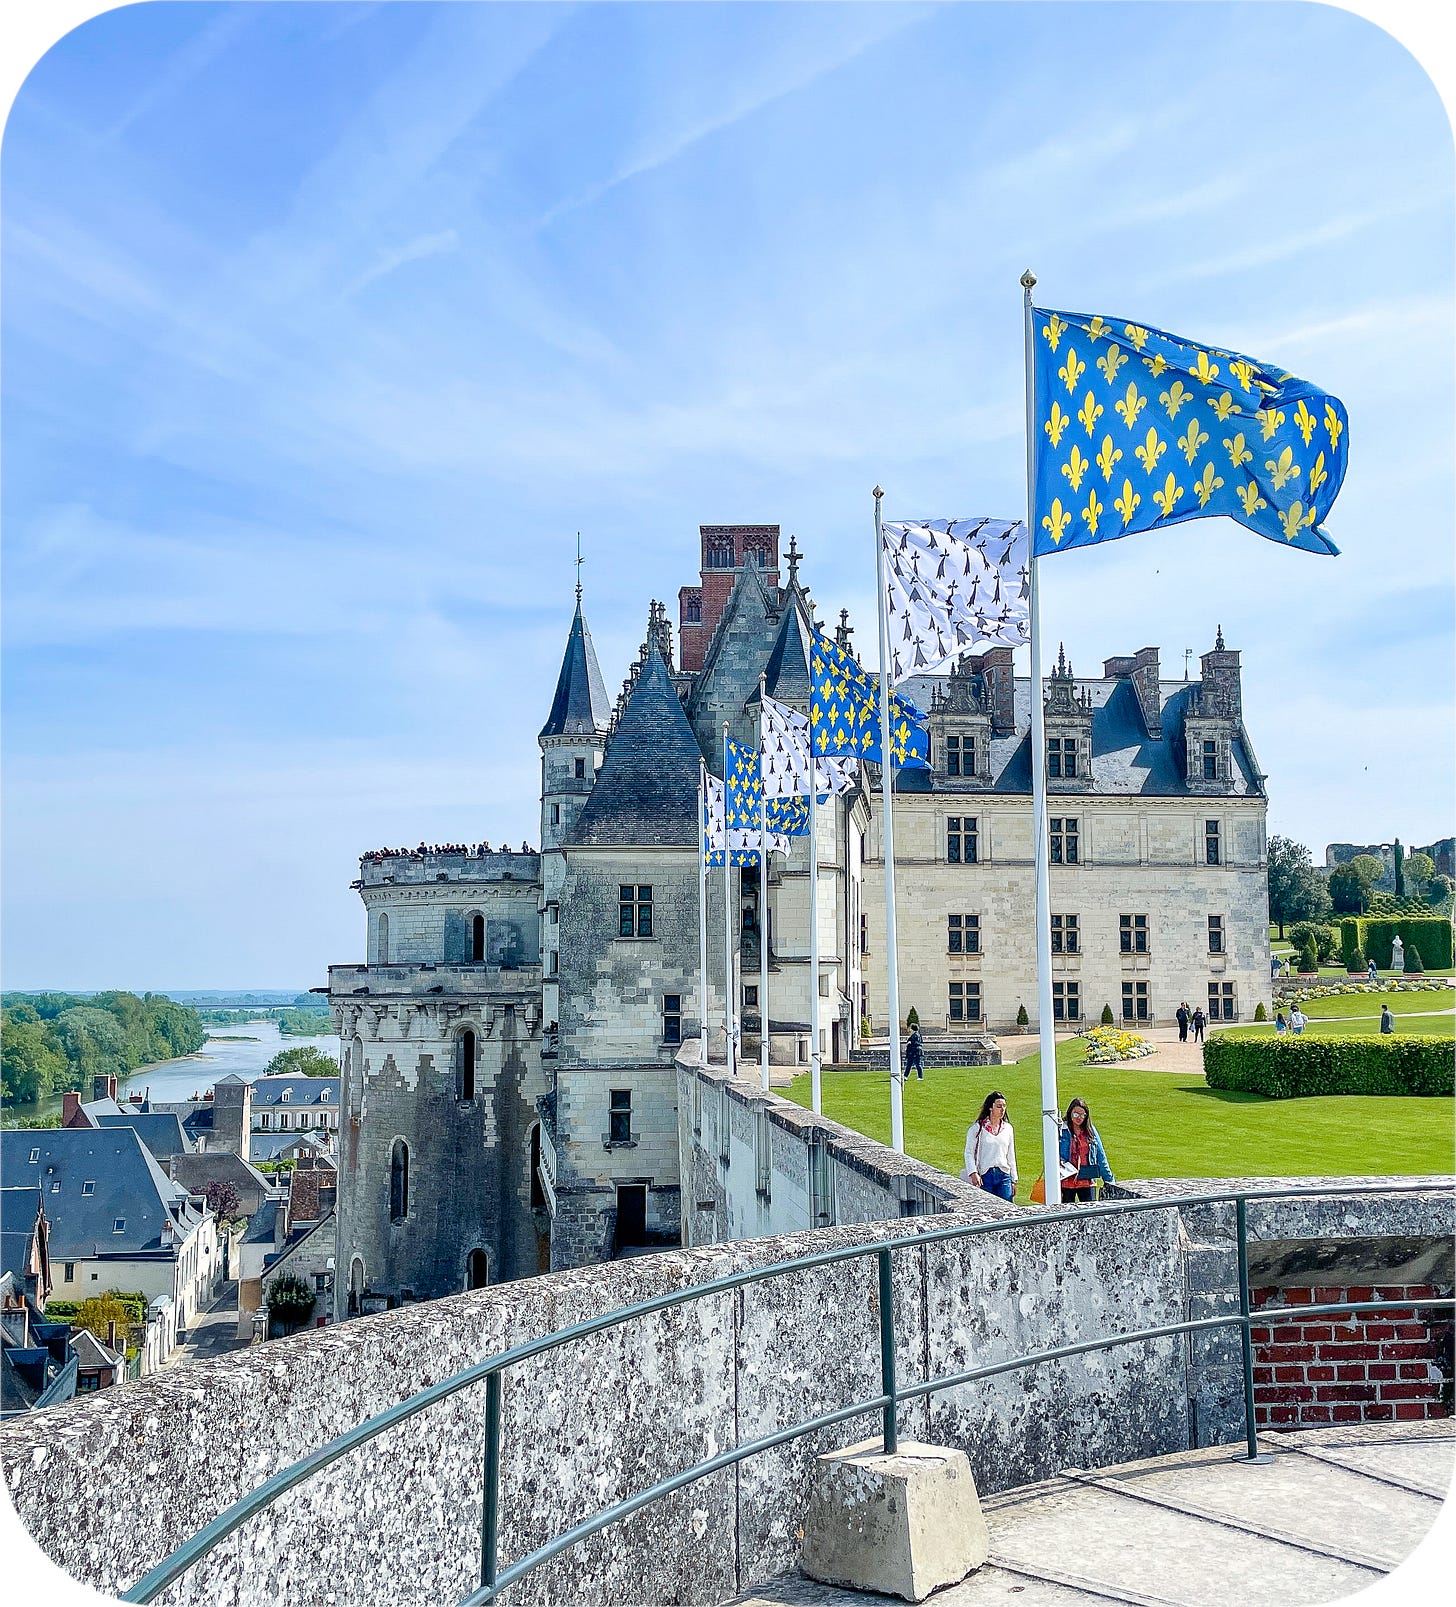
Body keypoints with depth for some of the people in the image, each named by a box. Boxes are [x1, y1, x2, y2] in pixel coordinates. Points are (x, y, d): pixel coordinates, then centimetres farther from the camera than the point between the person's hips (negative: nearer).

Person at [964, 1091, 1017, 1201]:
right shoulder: (977, 1128, 0)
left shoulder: (1007, 1128, 13)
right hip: (984, 1176, -3)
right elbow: (969, 1153, -4)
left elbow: (1011, 1156, 18)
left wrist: (1013, 1180, 16)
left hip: (1004, 1176, 4)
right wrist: (973, 1173, -17)